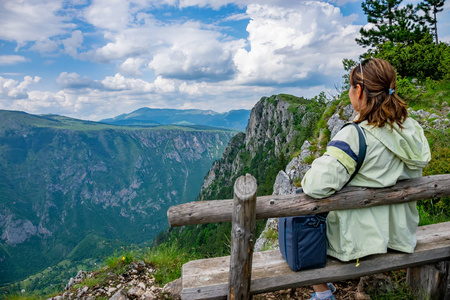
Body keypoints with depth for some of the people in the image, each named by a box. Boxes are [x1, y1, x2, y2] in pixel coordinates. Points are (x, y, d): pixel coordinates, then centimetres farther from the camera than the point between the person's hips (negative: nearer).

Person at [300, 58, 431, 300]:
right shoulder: (411, 128, -5)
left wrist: (307, 180, -13)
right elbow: (413, 174, 10)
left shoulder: (355, 136, -29)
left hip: (361, 238, -8)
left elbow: (317, 185, -35)